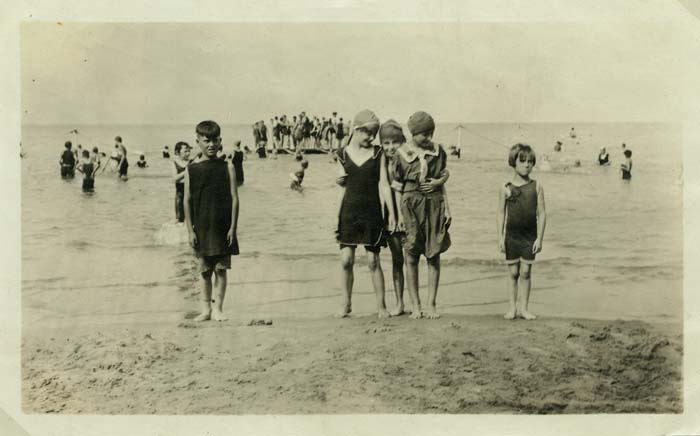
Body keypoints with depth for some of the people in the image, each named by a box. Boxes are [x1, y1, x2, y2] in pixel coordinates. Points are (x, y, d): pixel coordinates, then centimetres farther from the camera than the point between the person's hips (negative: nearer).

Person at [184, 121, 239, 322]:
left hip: (223, 228, 0)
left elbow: (234, 199, -1)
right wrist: (190, 230, -3)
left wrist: (233, 227, -6)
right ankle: (205, 309, 18)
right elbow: (187, 201, 2)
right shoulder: (191, 170, 1)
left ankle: (218, 309, 11)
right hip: (202, 228, 1)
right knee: (205, 270, 7)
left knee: (221, 269, 3)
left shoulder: (227, 168, 0)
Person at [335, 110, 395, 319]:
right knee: (346, 259, -2)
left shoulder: (378, 153, 1)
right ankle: (346, 304, 11)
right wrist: (337, 215, 4)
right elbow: (344, 186, 9)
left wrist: (391, 211, -7)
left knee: (373, 261, 0)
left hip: (372, 211, -1)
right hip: (349, 210, 1)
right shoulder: (343, 154, 5)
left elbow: (384, 184, -1)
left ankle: (381, 306, 11)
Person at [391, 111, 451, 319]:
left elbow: (445, 173, 18)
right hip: (410, 205, -2)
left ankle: (432, 304, 10)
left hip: (434, 204, 2)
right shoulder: (402, 154, -2)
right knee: (411, 257, 0)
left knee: (434, 256, 3)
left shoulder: (437, 150, 5)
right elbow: (398, 187, 1)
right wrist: (399, 213, -3)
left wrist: (438, 182, -4)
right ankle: (415, 305, 8)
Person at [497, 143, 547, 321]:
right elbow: (501, 213, 1)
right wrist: (500, 237, -4)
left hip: (530, 236, 0)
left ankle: (523, 308, 11)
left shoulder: (536, 186, 0)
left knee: (525, 272, 3)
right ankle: (512, 308, 12)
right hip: (512, 235, 0)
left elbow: (542, 213, -1)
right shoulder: (506, 188, -1)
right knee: (513, 272, 5)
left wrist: (539, 238, -5)